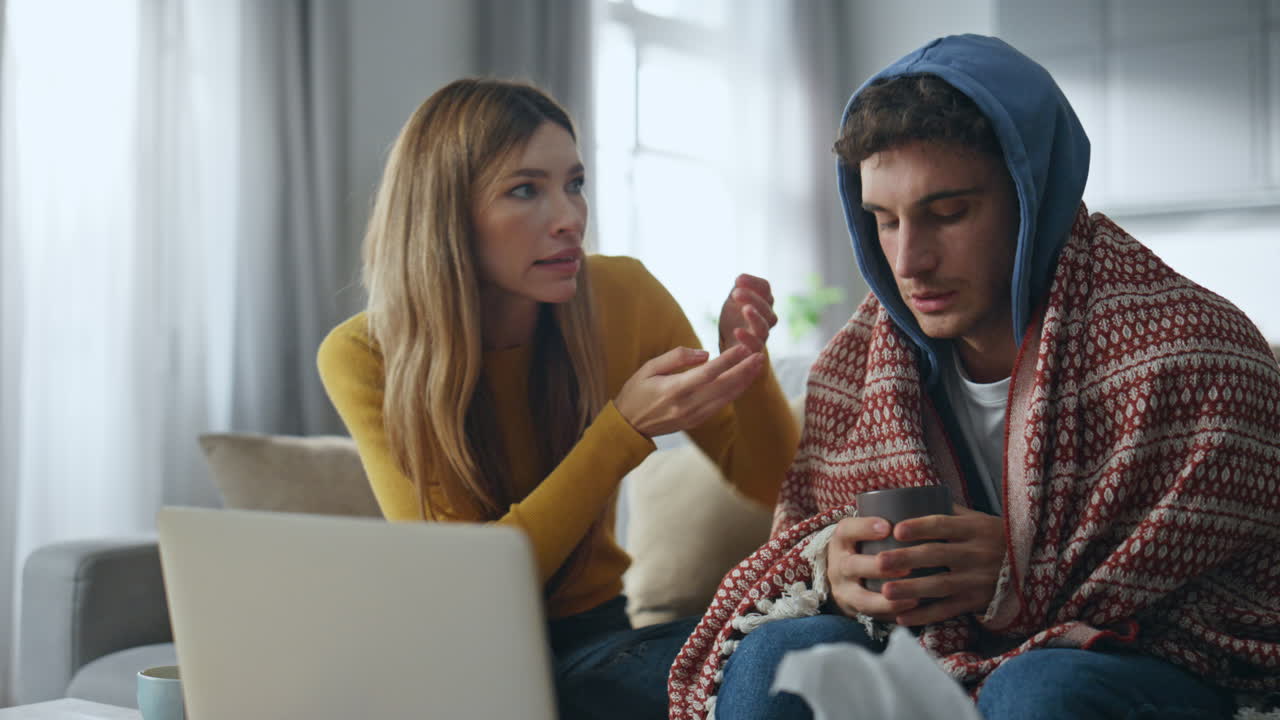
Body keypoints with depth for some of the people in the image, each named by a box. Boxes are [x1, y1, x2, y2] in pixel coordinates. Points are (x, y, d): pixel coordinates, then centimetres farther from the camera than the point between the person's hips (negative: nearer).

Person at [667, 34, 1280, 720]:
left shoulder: (1191, 353, -14)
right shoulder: (855, 362, 2)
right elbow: (808, 525, 9)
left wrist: (1025, 578, -25)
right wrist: (826, 564, -17)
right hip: (944, 657, 4)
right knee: (777, 651, -24)